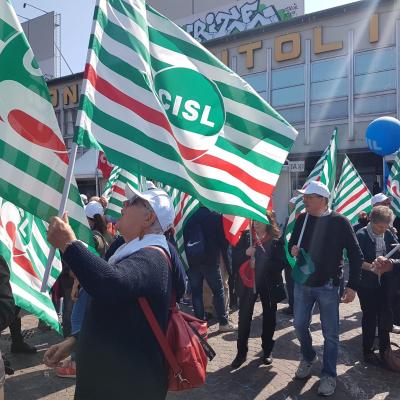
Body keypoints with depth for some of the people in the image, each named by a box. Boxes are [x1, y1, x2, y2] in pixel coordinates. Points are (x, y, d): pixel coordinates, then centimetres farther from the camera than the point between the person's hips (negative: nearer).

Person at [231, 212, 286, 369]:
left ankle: (267, 351, 28)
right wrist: (246, 253, -19)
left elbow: (280, 264, -12)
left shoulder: (276, 241, -7)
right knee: (244, 317, -1)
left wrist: (258, 256, -18)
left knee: (269, 317, 11)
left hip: (269, 284, -1)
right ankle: (241, 352, 12)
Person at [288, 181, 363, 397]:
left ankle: (328, 375, 24)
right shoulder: (301, 219, 0)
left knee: (330, 332, 7)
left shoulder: (340, 222, -11)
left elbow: (355, 255, -7)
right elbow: (292, 243, 13)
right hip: (302, 283, 4)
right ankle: (308, 357, 39)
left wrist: (352, 285, -11)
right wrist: (292, 249, -12)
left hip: (328, 286, -4)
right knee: (300, 325, 13)